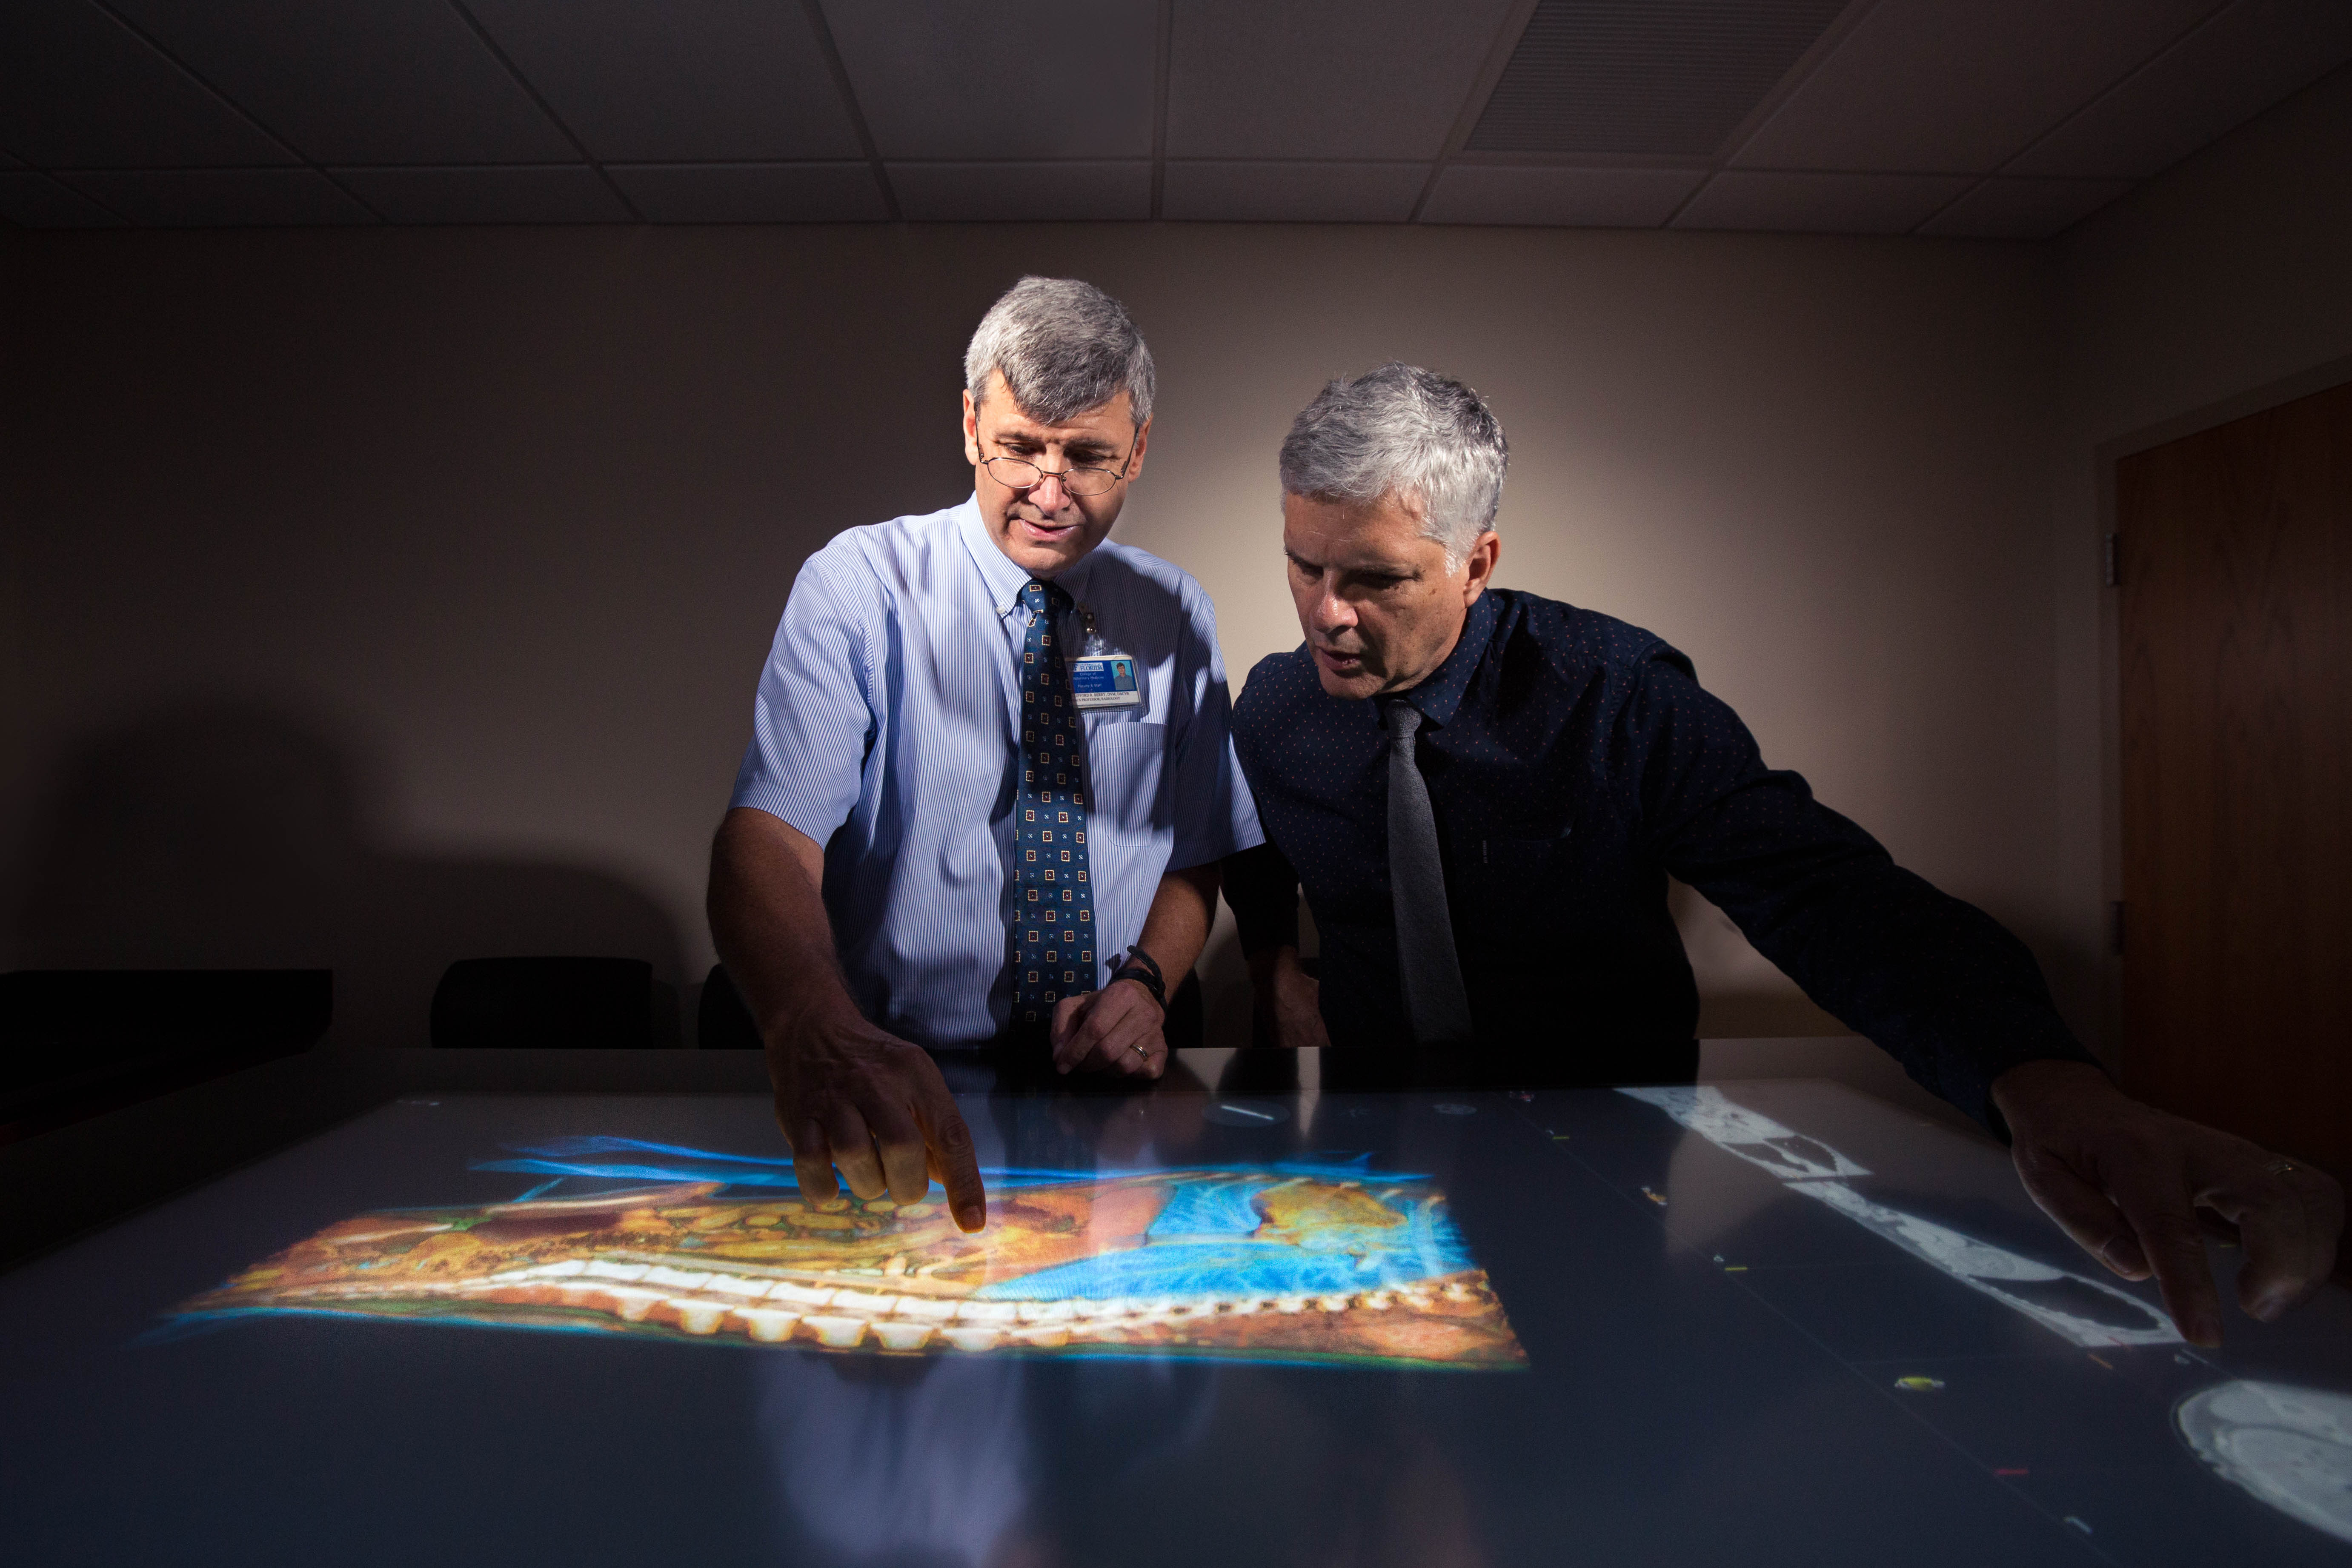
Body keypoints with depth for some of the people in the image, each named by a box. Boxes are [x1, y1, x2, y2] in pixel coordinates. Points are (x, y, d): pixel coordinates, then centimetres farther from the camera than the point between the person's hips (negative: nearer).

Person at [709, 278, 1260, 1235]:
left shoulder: (1176, 617, 7)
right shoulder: (861, 586, -7)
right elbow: (767, 836, -21)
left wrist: (1143, 983, -8)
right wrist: (819, 1033, -41)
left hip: (1112, 1093, 3)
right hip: (903, 1088, -2)